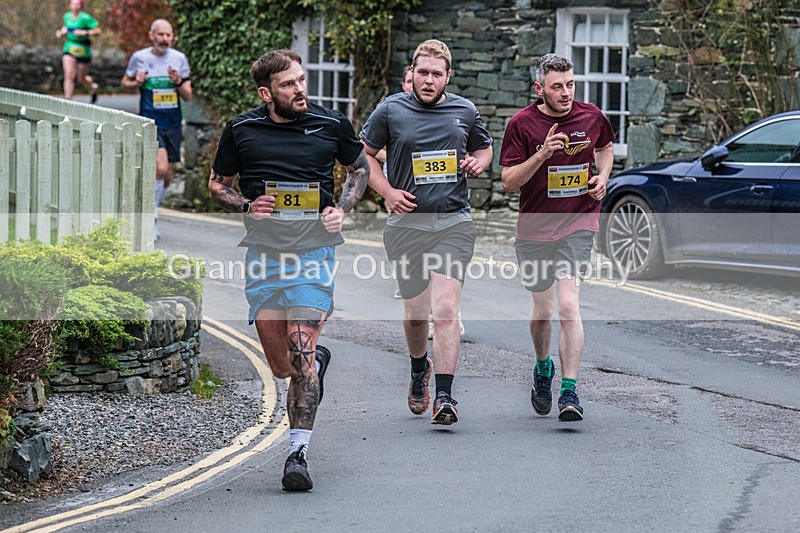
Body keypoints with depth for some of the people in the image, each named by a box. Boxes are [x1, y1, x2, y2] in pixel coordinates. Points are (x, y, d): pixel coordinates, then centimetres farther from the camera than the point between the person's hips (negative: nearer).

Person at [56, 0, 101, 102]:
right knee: (69, 75, -13)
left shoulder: (85, 18, -14)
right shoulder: (67, 16, 4)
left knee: (81, 79, 10)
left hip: (83, 50, -4)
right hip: (69, 48, 4)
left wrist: (84, 32, -26)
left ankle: (93, 88, 44)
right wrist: (61, 32, 5)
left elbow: (97, 31, -15)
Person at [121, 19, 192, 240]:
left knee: (167, 177, 8)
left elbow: (188, 96, 6)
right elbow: (125, 82, 12)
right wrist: (136, 83, -10)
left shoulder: (179, 59, 4)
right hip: (150, 122, -4)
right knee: (160, 168, -21)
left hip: (173, 124, 4)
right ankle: (151, 221, -8)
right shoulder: (139, 57, -2)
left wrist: (179, 83, -15)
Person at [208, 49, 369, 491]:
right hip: (264, 253, 2)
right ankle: (318, 360, 42)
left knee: (300, 351, -15)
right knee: (281, 366, 5)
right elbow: (217, 184, 15)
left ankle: (298, 454, -12)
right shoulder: (242, 130, 3)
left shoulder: (332, 124, 3)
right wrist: (246, 206, -6)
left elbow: (360, 168, 19)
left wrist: (341, 210, 2)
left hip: (314, 249, -2)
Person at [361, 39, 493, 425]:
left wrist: (478, 162, 2)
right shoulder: (391, 110, 3)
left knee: (446, 309, -15)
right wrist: (387, 192, -1)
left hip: (454, 222, 0)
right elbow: (363, 154, 12)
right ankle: (419, 369, 40)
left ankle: (444, 396, -15)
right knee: (415, 313, 9)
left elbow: (484, 147, 26)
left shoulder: (465, 111, 8)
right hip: (407, 223, 0)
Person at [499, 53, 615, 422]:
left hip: (577, 224, -1)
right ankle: (542, 368, 43)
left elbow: (605, 147, 22)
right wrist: (542, 153, -23)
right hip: (535, 227, 1)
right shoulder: (522, 123, -7)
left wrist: (602, 177, 3)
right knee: (542, 309, 14)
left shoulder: (591, 117, -1)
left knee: (568, 305, -17)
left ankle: (569, 391, -16)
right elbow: (508, 182, -10)